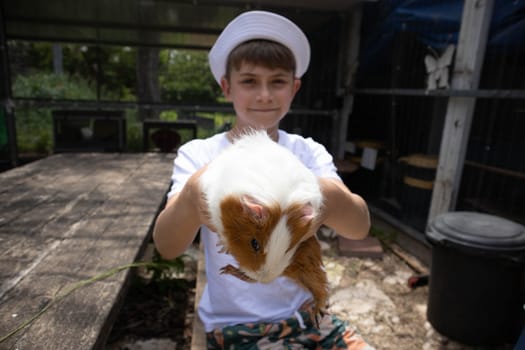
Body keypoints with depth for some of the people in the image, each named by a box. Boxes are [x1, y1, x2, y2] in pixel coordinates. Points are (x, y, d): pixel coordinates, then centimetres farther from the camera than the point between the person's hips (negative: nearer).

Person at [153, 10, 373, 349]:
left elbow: (361, 226, -19)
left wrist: (329, 197, -41)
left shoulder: (309, 152, -5)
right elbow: (167, 247, -22)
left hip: (306, 312, 3)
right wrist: (192, 195, -44)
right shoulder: (198, 154, -10)